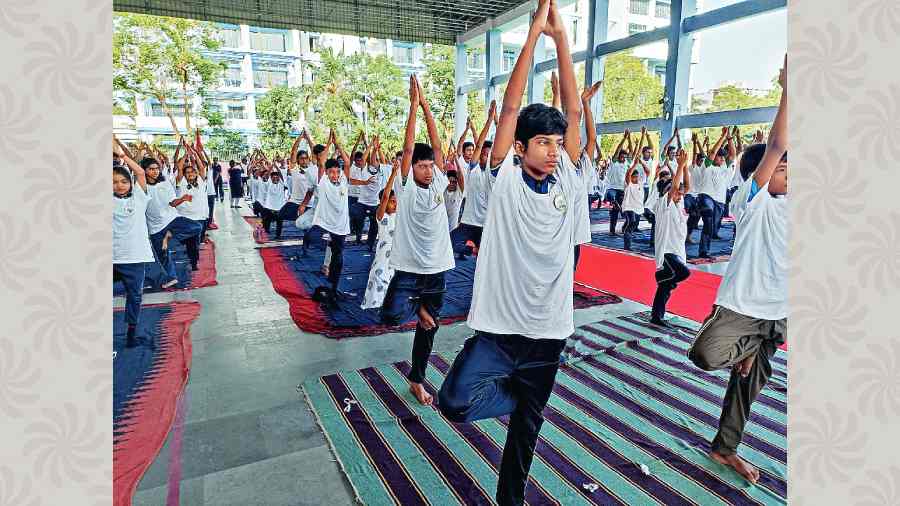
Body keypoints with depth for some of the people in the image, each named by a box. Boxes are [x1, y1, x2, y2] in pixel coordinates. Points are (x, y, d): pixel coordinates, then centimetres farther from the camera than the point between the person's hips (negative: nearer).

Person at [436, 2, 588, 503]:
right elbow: (511, 108, -12)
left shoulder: (568, 179, 1)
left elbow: (574, 112, -5)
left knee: (528, 423, 17)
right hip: (499, 325, -2)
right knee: (456, 401, -18)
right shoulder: (506, 178, -7)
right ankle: (515, 391, 15)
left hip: (548, 329, 3)